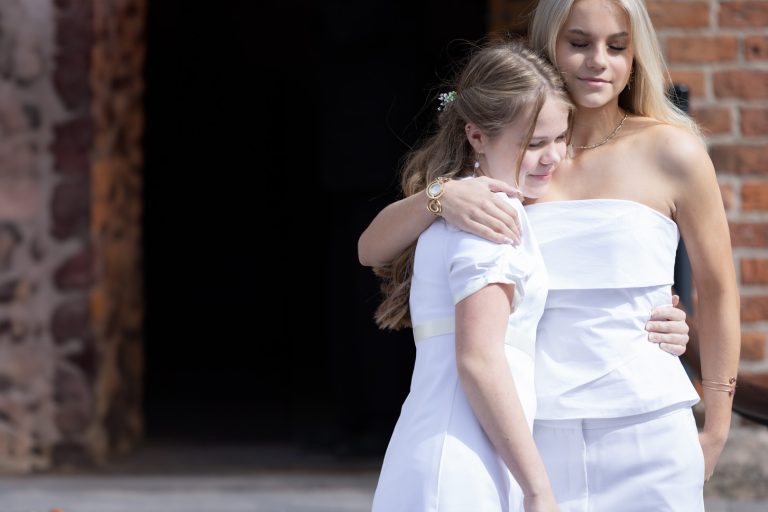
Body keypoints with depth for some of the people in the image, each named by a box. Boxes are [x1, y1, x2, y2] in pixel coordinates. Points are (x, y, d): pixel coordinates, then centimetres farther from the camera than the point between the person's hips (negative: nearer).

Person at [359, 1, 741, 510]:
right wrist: (441, 196, -16)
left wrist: (716, 430, 13)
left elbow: (717, 289, 10)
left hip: (646, 434, -2)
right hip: (533, 442, 2)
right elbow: (372, 249, 4)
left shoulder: (670, 152, 0)